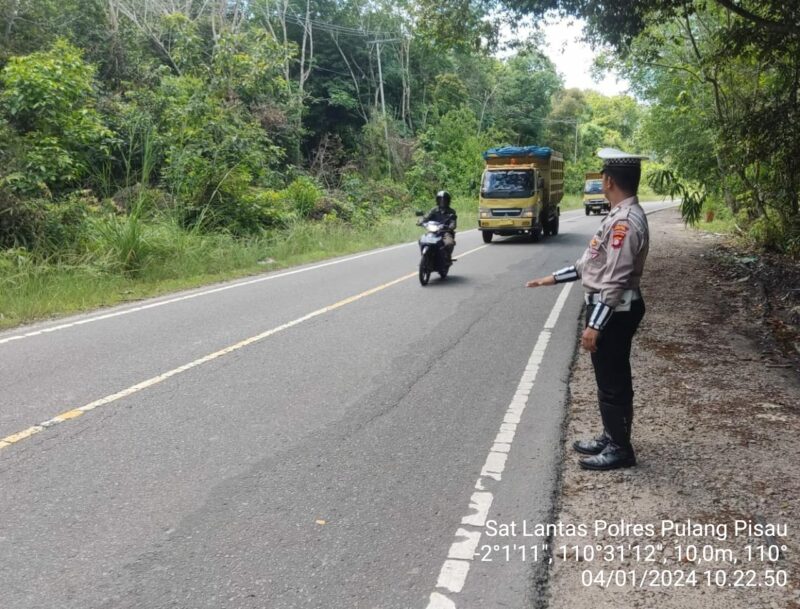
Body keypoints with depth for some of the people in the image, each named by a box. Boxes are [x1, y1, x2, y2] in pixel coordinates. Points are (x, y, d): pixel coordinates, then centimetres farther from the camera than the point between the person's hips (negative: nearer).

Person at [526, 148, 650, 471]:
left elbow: (615, 280, -25)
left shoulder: (626, 221, -22)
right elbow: (592, 263, 17)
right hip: (610, 310, 10)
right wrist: (553, 278, 19)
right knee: (610, 379, 19)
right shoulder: (620, 216, 11)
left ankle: (620, 449, 16)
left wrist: (594, 326, -24)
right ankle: (611, 437, 33)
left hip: (613, 312, -10)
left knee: (612, 381, 2)